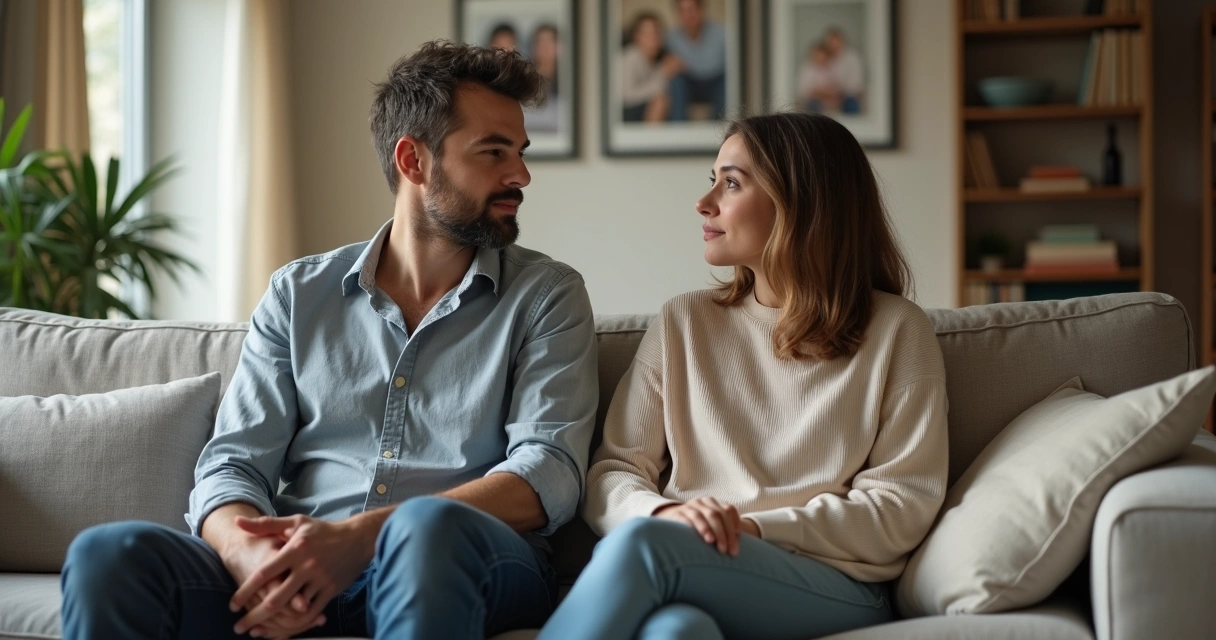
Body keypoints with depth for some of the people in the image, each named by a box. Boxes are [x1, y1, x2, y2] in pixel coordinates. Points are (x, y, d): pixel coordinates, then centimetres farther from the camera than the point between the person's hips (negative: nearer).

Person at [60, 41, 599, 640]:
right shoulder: (299, 294, 15)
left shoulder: (546, 296, 8)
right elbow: (233, 463, 8)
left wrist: (359, 536, -19)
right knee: (108, 553, -25)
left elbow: (549, 472, -6)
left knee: (427, 527, -38)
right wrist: (249, 554, -18)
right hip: (298, 570, 2)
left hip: (468, 565, -2)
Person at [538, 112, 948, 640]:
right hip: (690, 577, 2)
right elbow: (612, 473, 10)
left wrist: (756, 528, -11)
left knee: (640, 542, -34)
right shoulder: (683, 322, 16)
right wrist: (664, 513, -15)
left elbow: (903, 505, 2)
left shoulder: (895, 331, 7)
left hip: (836, 591, -2)